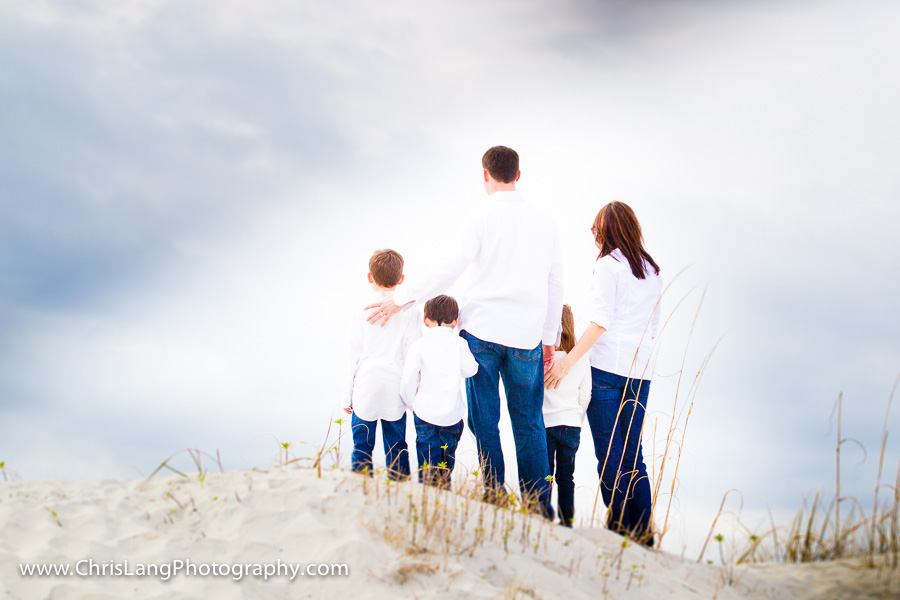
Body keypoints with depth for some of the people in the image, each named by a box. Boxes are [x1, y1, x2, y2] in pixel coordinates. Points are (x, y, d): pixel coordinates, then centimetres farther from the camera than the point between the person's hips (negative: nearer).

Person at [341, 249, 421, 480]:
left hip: (365, 391, -1)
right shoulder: (410, 313, -2)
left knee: (362, 446, 5)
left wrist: (347, 395, 8)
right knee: (396, 446, 9)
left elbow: (354, 356, 0)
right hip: (395, 392, 1)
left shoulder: (362, 314, -3)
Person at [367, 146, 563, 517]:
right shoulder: (544, 222, 9)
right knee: (529, 421, 8)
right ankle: (538, 505, 4)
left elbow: (449, 271, -8)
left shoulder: (485, 218, -4)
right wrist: (549, 338, 21)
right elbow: (555, 286, 12)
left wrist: (401, 300, 0)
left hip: (482, 331, -3)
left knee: (485, 420, 4)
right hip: (527, 336, 3)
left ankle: (495, 497, 1)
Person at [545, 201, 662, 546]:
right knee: (633, 455, 9)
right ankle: (643, 534, 7)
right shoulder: (651, 270, 15)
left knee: (609, 454, -2)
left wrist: (569, 360, -12)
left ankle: (619, 527, -5)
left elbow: (600, 322, -13)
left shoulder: (609, 264, -5)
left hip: (607, 366, -6)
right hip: (641, 369, 6)